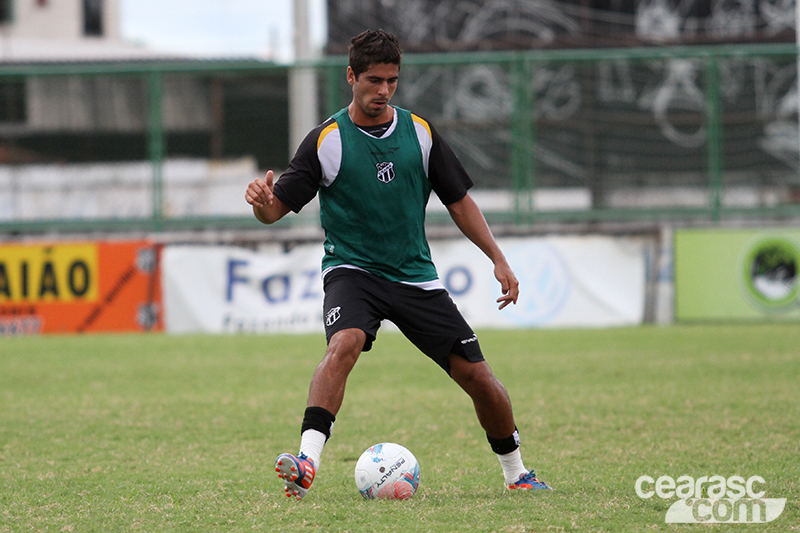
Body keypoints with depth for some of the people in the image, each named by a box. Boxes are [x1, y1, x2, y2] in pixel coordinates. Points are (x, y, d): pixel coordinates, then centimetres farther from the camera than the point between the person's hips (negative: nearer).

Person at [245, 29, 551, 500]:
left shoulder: (419, 133, 3)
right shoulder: (326, 141, -5)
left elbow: (459, 200, 11)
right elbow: (278, 208, -7)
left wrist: (499, 259, 4)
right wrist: (263, 203, -31)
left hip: (415, 275, 3)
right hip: (352, 270, -3)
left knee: (477, 375, -1)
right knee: (344, 344, -34)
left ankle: (516, 472, 21)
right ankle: (307, 462, -43)